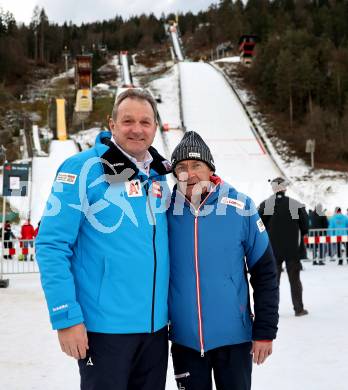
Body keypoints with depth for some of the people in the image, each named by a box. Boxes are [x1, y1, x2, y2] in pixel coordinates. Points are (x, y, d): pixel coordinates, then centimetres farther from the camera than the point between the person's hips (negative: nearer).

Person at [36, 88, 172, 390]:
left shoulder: (158, 176, 7)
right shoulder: (83, 169, -11)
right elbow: (52, 246, -14)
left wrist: (168, 309, 15)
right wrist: (66, 318, -17)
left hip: (156, 324, 6)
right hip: (104, 326, -6)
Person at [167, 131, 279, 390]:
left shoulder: (240, 208, -7)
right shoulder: (166, 210, -3)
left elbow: (265, 273, -2)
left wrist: (265, 331, -3)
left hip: (234, 336, -1)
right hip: (184, 339, 1)